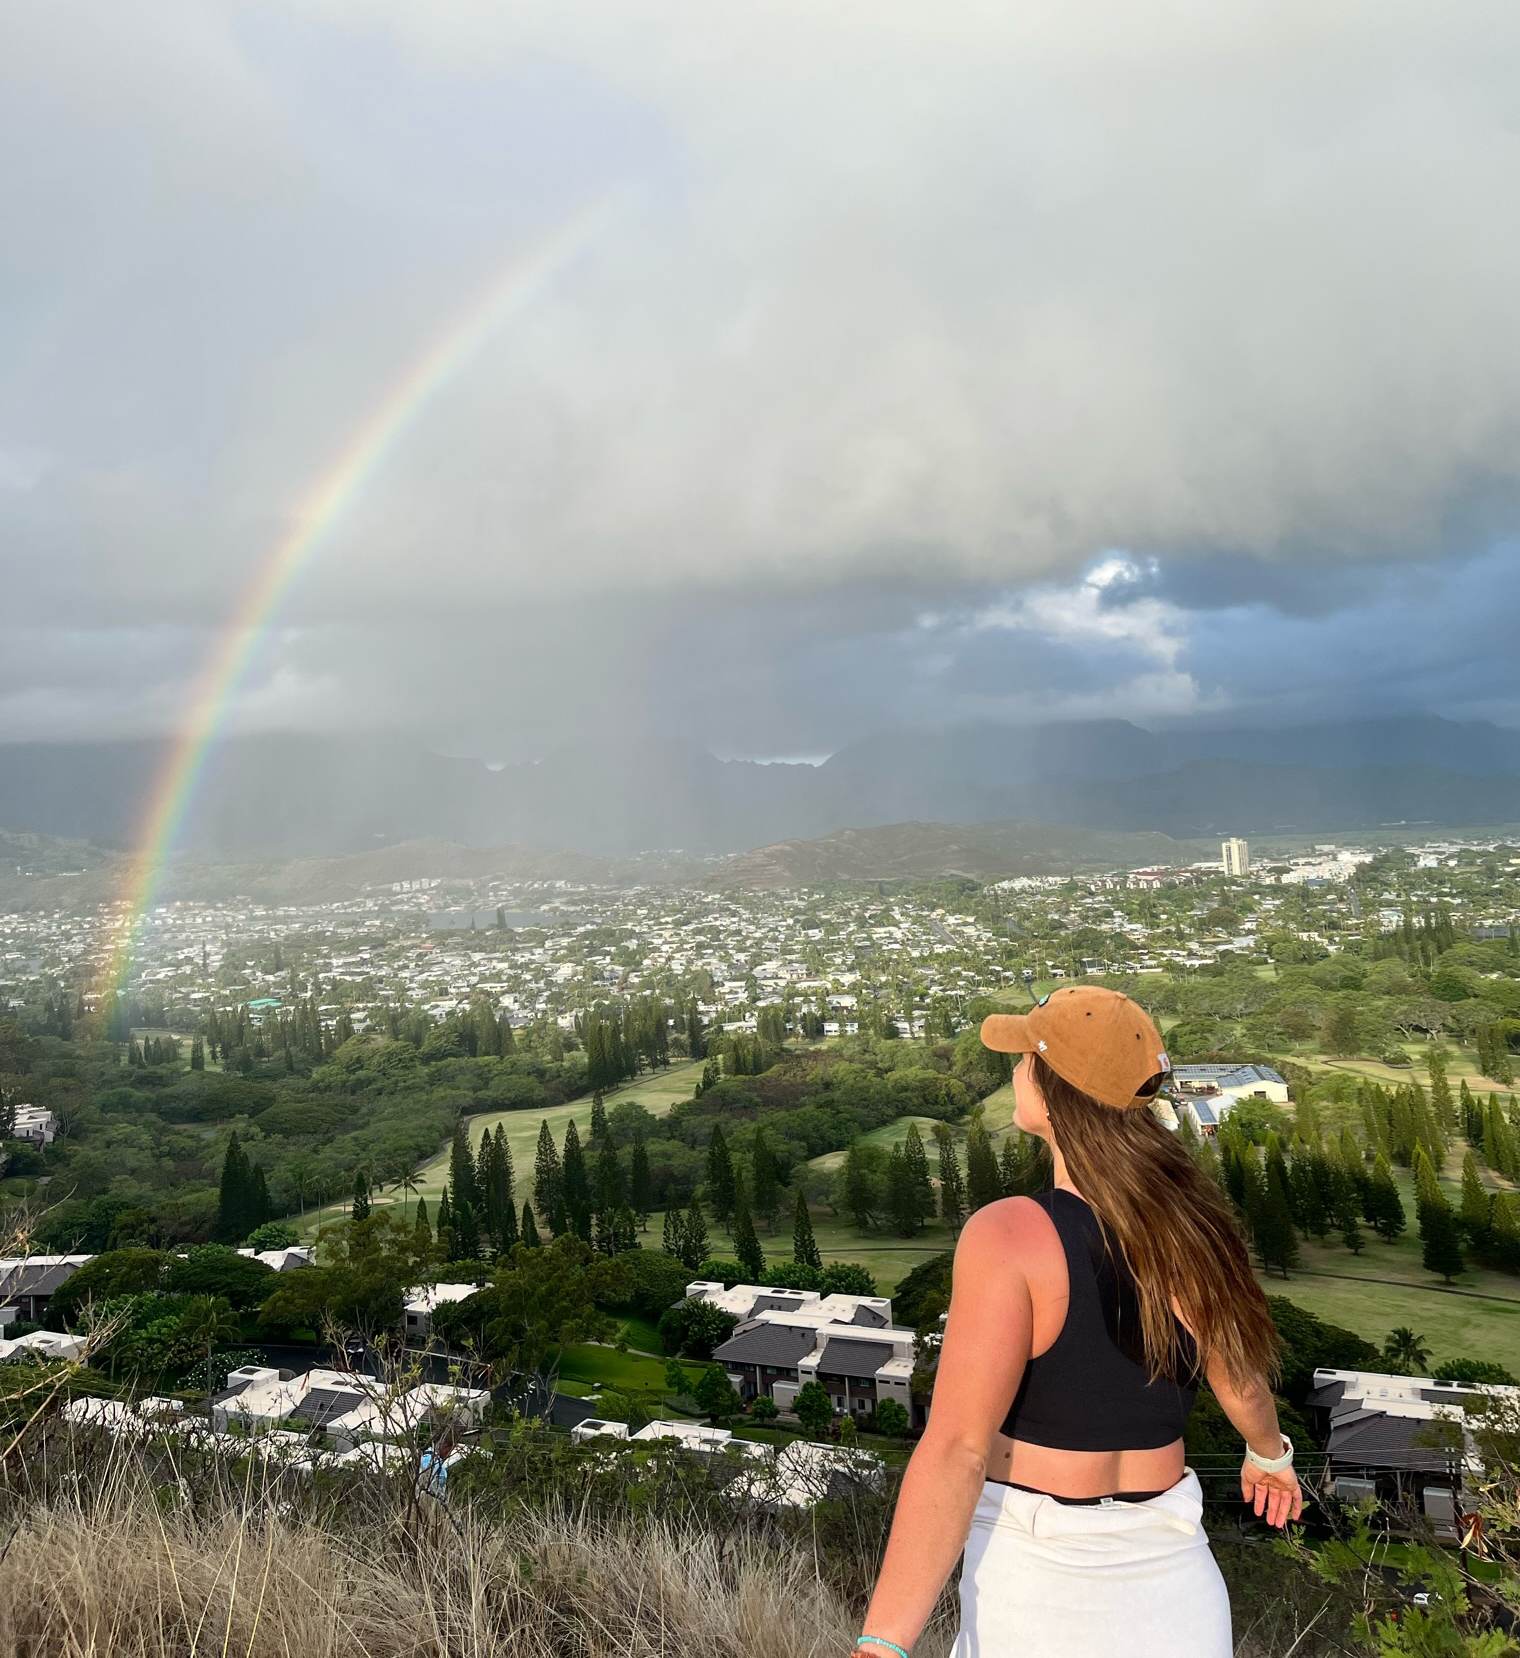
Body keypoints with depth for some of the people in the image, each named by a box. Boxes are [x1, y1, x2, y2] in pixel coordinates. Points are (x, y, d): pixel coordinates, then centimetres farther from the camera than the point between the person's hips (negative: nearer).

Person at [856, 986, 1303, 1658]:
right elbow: (1243, 1384, 10)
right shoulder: (1194, 1228, -6)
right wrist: (1270, 1456, 32)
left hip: (1034, 1561, -4)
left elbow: (958, 1449, -27)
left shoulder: (1009, 1235, -22)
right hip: (1166, 1559, 4)